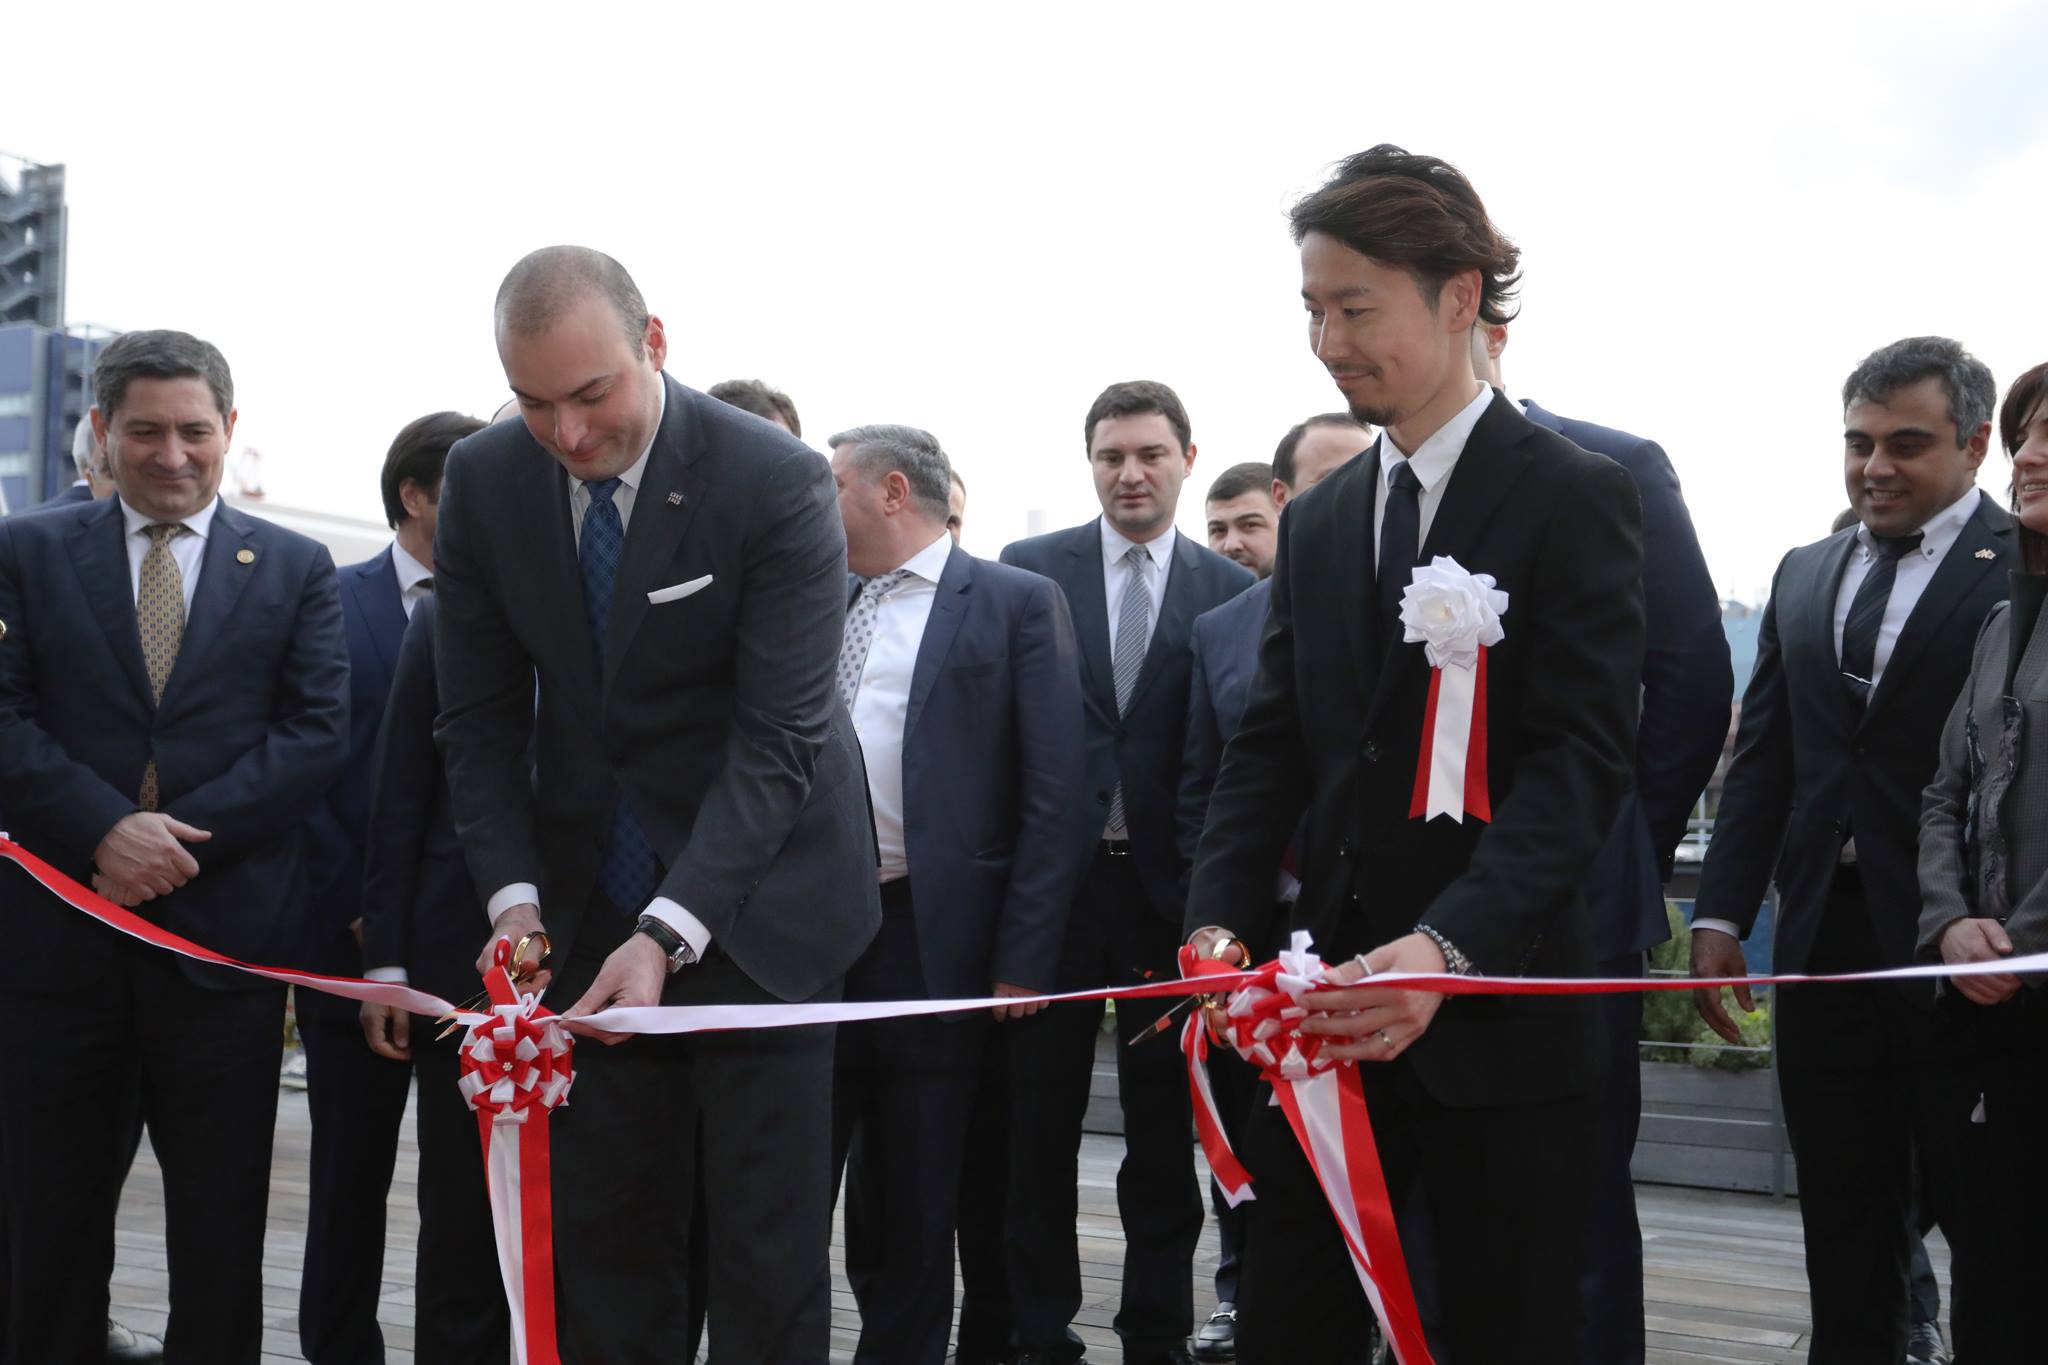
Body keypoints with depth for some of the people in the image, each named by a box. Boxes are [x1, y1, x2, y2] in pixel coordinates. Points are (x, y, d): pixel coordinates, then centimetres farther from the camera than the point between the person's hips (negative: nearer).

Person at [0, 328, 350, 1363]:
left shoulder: (295, 570, 8)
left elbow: (317, 733, -1)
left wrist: (180, 837, -13)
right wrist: (106, 829, -17)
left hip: (227, 926, 0)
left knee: (221, 1230, 7)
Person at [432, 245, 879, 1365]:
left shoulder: (776, 483, -17)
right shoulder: (483, 483, -3)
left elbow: (777, 738, -21)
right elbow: (480, 716, 1)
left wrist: (665, 935, -30)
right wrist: (515, 896, -14)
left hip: (754, 896, -4)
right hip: (588, 901, 4)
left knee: (768, 1240, 1)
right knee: (600, 1228, 7)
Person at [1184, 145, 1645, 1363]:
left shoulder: (1577, 497, -6)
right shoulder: (1317, 522, 14)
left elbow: (1584, 758, -15)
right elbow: (1272, 748, 10)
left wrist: (1448, 946, -29)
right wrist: (1221, 922, -8)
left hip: (1501, 1022, -5)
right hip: (1333, 1011, 5)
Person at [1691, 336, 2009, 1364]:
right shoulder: (1804, 576, 14)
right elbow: (1761, 758, 12)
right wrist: (1720, 913, 5)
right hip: (1825, 939, 5)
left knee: (1987, 1225, 5)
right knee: (1843, 1221, 12)